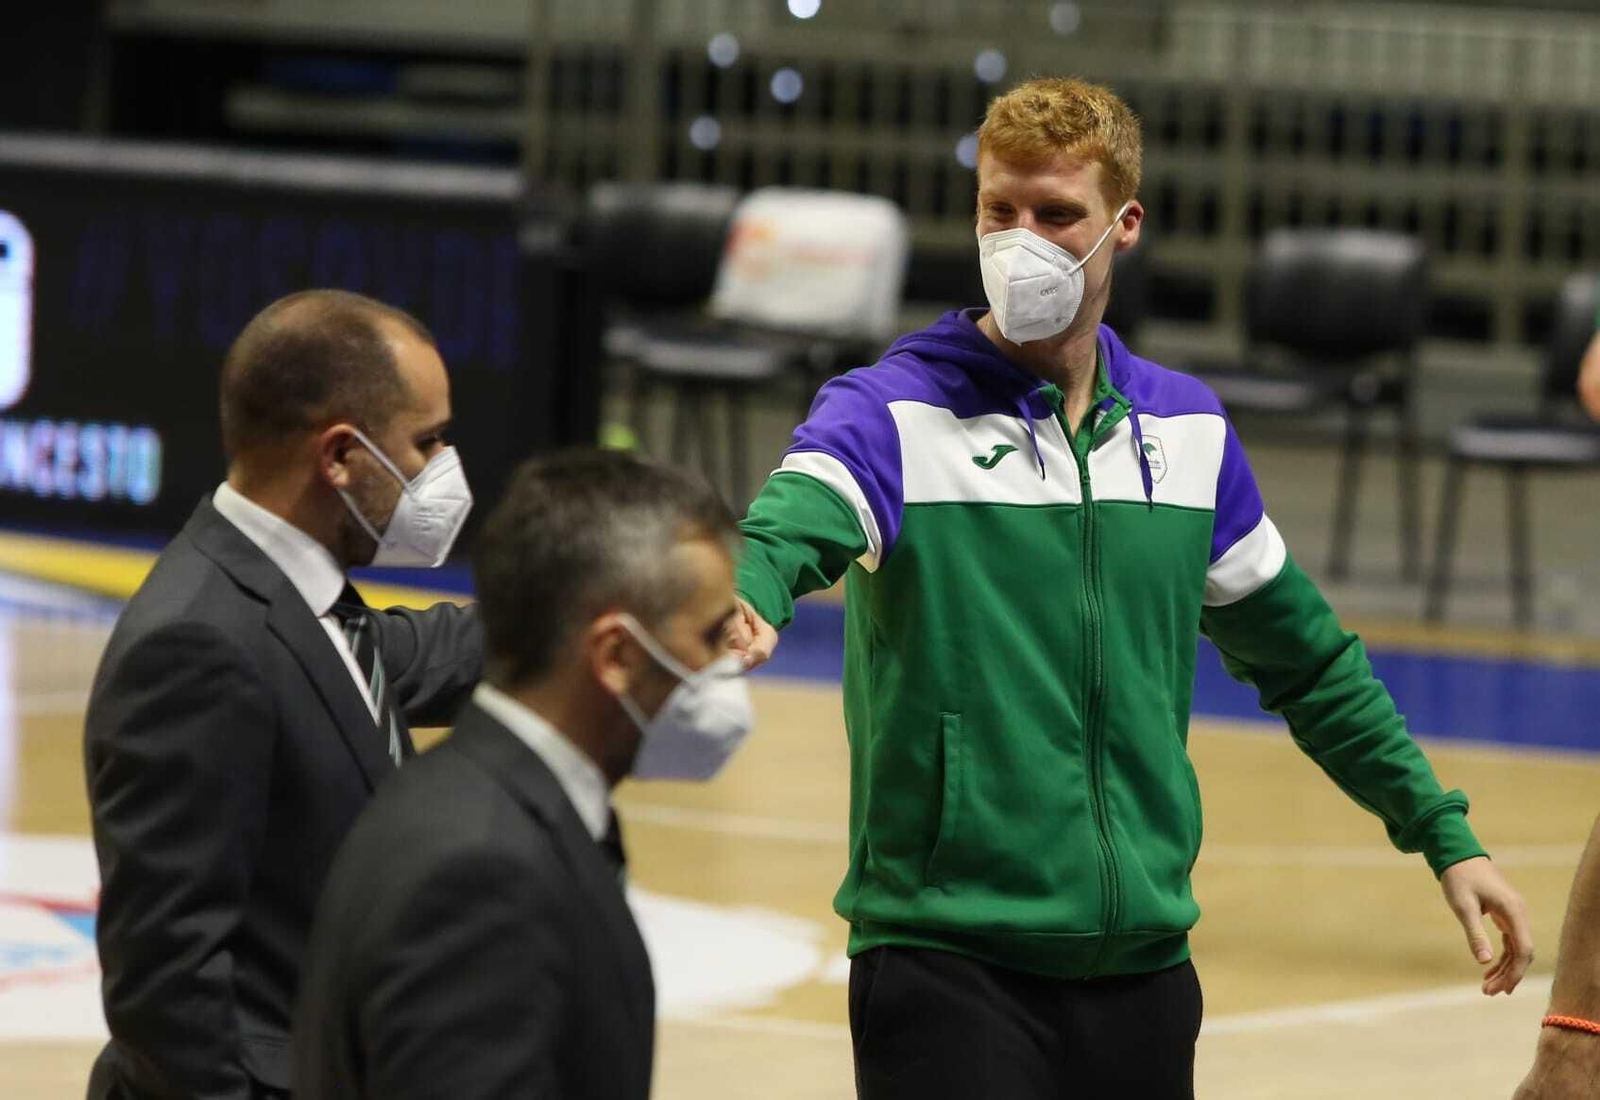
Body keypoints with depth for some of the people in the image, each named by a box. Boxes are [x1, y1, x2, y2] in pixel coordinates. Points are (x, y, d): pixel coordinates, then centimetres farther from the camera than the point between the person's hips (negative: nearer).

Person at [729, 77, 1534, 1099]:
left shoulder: (1189, 430, 11)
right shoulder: (896, 412, -5)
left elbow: (1304, 659, 22)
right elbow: (792, 518, -28)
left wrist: (1445, 838, 20)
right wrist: (744, 602, -51)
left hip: (1141, 966, 5)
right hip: (947, 962, -5)